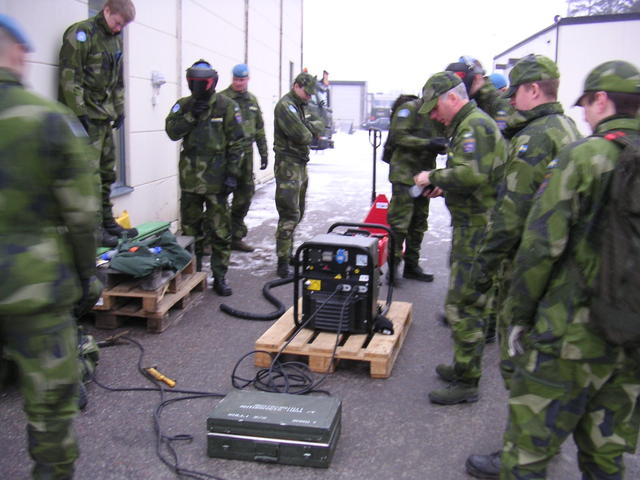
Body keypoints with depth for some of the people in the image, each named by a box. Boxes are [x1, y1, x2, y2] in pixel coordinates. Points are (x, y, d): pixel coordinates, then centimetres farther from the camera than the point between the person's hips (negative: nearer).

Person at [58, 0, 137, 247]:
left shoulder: (116, 38, 16)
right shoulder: (81, 33, -10)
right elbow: (69, 76, -15)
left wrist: (120, 110, 17)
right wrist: (79, 113, -17)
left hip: (105, 116, 8)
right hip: (86, 116, -8)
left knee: (107, 172, 11)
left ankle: (107, 221, 21)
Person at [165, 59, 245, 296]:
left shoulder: (227, 106, -3)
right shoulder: (183, 105, 7)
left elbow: (236, 143, -5)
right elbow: (172, 131, -5)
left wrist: (232, 174, -10)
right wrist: (191, 116, -16)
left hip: (216, 179, -4)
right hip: (190, 178, 4)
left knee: (220, 230, -1)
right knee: (191, 228, 13)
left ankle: (220, 276, 9)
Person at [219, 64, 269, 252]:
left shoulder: (252, 100, 16)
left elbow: (259, 128, 20)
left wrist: (264, 152, 17)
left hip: (246, 153, 6)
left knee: (245, 194, 8)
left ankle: (236, 237, 18)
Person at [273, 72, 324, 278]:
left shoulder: (299, 106, 16)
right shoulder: (285, 106, -15)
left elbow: (306, 131, 10)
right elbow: (302, 135, -22)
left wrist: (309, 126, -12)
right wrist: (315, 126, -2)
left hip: (300, 165, 10)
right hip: (288, 165, -10)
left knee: (297, 213, 18)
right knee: (289, 215, -10)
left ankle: (289, 252, 31)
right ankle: (283, 262, -6)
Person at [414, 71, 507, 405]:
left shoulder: (475, 125, -16)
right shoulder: (469, 124, 17)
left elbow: (472, 174, -31)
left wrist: (433, 177, -17)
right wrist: (445, 187, 11)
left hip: (477, 230, -11)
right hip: (471, 226, 11)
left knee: (462, 305, -5)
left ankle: (466, 384, 5)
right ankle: (464, 366, 33)